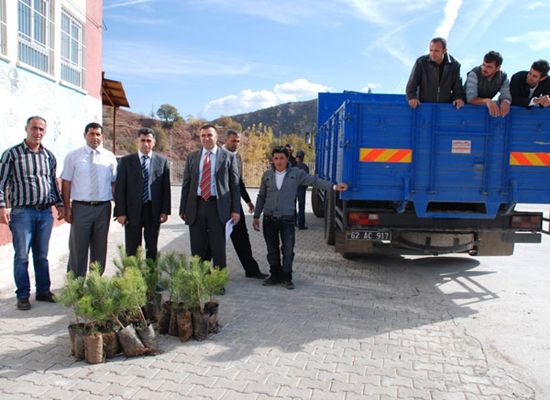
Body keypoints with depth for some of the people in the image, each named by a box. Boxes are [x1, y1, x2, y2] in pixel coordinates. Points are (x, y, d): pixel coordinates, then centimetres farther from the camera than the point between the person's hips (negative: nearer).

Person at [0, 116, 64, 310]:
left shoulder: (49, 156, 10)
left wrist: (59, 204, 11)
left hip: (45, 212, 4)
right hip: (22, 212, -4)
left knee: (42, 255, 12)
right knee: (22, 256, 3)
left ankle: (43, 291, 23)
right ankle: (23, 296, 15)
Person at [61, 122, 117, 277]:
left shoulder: (109, 157, 5)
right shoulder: (73, 156, 1)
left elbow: (114, 183, 6)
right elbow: (66, 183, -1)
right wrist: (67, 208, -6)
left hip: (103, 207, 2)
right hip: (80, 207, -2)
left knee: (100, 247, 11)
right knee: (78, 247, 5)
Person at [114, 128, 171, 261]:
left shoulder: (162, 161, 5)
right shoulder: (126, 161, 2)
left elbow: (166, 187, 4)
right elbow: (119, 188, 0)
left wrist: (165, 211, -3)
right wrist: (120, 212, -7)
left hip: (154, 211, 1)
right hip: (133, 210, -1)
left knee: (152, 249, 11)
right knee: (132, 250, 5)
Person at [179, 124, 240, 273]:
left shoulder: (228, 157, 3)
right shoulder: (192, 157, 11)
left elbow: (235, 184, 2)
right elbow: (186, 184, 12)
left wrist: (235, 210, -5)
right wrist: (183, 209, 7)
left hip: (218, 206, -2)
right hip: (196, 206, 3)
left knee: (218, 249, 3)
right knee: (198, 250, 8)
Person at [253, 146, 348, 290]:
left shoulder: (296, 173, 0)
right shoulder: (267, 175, 6)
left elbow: (314, 181, -4)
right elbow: (261, 197, 12)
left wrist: (334, 186, -15)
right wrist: (256, 216, 10)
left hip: (287, 219, -2)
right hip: (269, 219, 2)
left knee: (288, 250, -3)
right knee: (272, 250, 9)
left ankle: (286, 278, 11)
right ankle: (275, 275, 22)